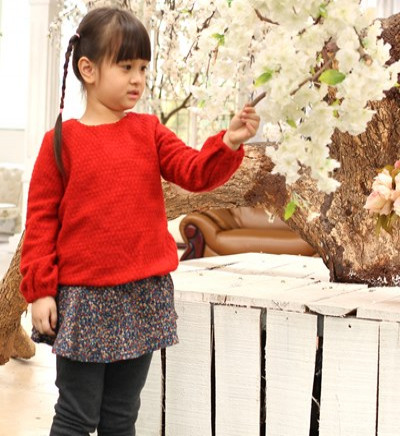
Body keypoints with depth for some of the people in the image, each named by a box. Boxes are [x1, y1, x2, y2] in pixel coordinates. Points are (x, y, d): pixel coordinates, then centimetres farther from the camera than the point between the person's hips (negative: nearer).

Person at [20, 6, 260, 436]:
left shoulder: (149, 132, 6)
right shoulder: (62, 140, -4)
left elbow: (195, 172, -4)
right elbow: (41, 219, -3)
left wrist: (229, 143, -23)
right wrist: (39, 289, -7)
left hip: (144, 296, 3)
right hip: (83, 299, -3)